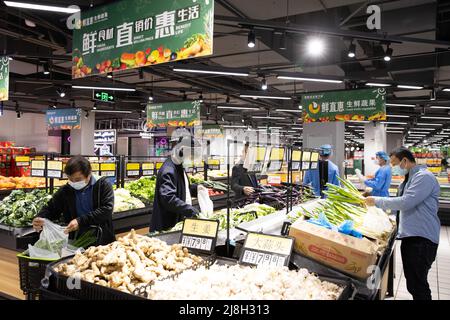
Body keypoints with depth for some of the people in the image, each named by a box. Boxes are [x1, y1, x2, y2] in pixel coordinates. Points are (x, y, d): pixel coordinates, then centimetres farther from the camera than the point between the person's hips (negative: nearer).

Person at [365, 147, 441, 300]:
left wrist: (377, 201, -14)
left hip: (421, 239, -9)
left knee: (417, 285, -6)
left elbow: (406, 202, -23)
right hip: (410, 236, 9)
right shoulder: (409, 179, 18)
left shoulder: (424, 177, -13)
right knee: (412, 283, 15)